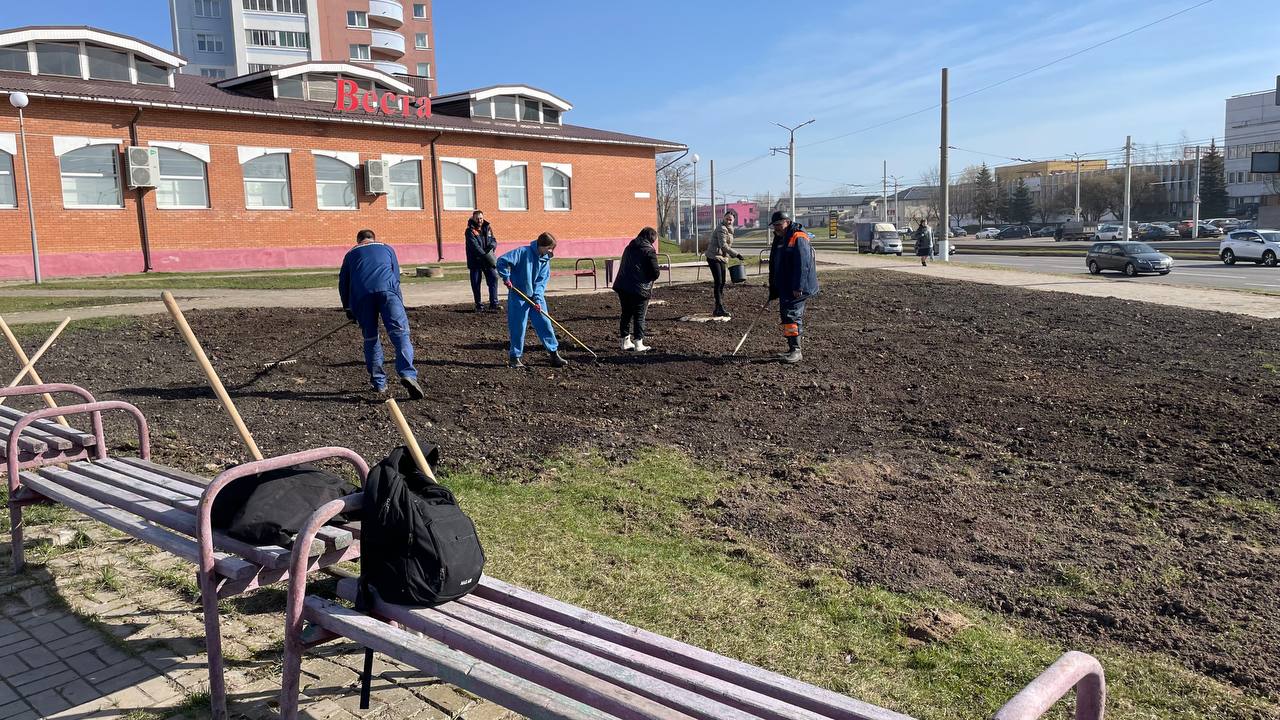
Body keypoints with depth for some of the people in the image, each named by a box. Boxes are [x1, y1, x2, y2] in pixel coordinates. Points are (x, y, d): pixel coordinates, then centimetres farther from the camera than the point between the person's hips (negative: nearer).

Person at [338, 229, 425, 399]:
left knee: (370, 338, 13)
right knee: (400, 332, -10)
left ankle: (379, 382, 12)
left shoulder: (351, 254, 33)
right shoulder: (386, 248, 33)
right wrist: (399, 300, 41)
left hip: (361, 295, 1)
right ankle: (408, 375, -30)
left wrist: (347, 308, 34)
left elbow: (343, 282, 27)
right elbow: (396, 276, 31)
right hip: (387, 290, -1)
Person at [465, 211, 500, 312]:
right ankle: (478, 305, 13)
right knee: (475, 283, 2)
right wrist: (485, 256, -26)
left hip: (489, 260, 3)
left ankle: (494, 304, -7)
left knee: (494, 278, -9)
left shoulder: (488, 228, 10)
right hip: (475, 261, -3)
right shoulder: (470, 231, -6)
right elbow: (475, 246, -17)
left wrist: (492, 246, -16)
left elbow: (494, 240, 9)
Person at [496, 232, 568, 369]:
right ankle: (514, 357, 13)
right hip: (519, 296, -5)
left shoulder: (545, 259, 3)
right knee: (518, 327, 0)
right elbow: (502, 261, -19)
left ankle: (554, 354, 10)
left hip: (536, 297, 5)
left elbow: (542, 281, -1)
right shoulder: (524, 252, -15)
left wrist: (538, 299, -13)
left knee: (545, 323, 2)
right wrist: (506, 278, -17)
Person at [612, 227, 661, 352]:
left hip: (622, 286, 6)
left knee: (626, 314, 15)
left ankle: (626, 342, 21)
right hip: (640, 289, -6)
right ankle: (638, 344, 1)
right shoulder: (649, 251, -9)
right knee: (639, 316, 2)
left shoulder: (629, 247, 14)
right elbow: (656, 273, -13)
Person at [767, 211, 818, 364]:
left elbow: (802, 265, -22)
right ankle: (792, 348, 21)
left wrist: (798, 287, -26)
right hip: (784, 287, 10)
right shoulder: (779, 239, 16)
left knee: (792, 315, -15)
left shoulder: (798, 239, -14)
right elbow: (775, 265, 23)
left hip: (797, 289, -10)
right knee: (785, 314, 12)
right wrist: (773, 289, 22)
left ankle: (796, 350, -14)